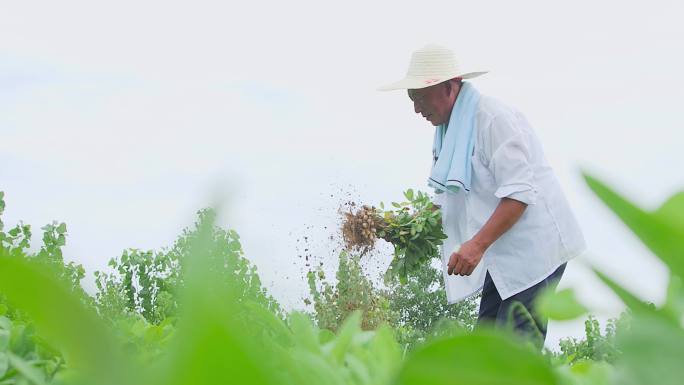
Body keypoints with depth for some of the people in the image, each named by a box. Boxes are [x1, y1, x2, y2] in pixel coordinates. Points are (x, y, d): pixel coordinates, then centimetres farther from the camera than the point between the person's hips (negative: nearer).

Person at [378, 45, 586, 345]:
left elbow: (519, 193, -22)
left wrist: (477, 245, -29)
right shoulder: (450, 129, 14)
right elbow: (448, 199, 20)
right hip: (504, 255, 9)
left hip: (534, 245, -9)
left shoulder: (494, 119, -15)